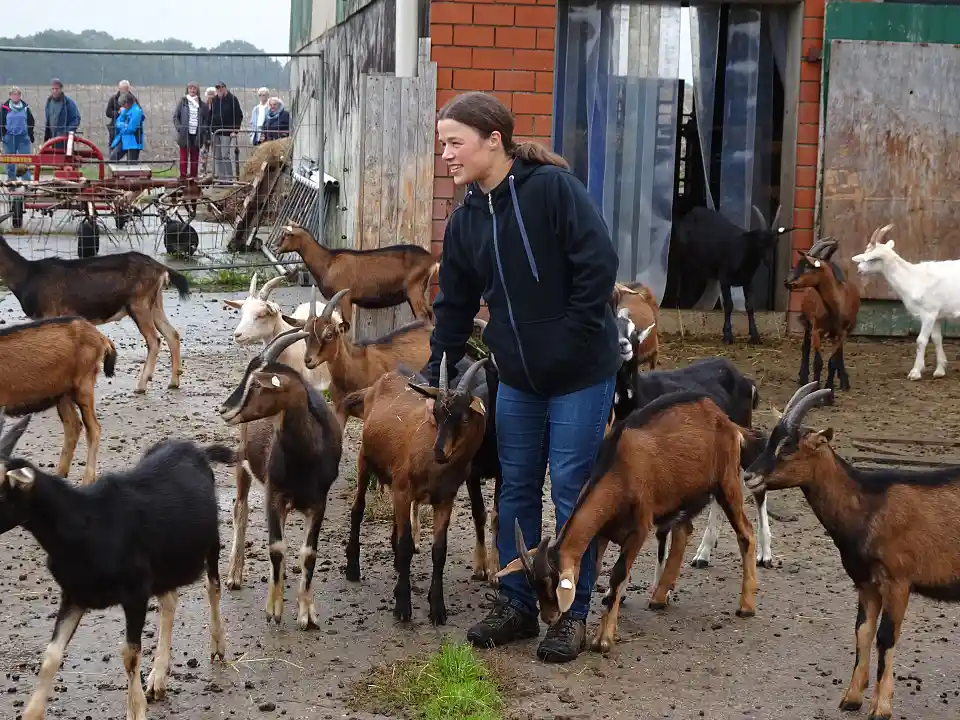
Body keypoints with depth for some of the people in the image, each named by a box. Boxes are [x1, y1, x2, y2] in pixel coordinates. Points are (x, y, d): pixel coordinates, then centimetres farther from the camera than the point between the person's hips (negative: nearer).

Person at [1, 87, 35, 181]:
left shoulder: (25, 108, 8)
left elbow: (30, 123, 13)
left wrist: (31, 137, 8)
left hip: (23, 137, 1)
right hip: (9, 137, -1)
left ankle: (27, 179, -5)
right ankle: (11, 179, 12)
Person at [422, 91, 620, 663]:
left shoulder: (552, 187, -17)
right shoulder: (466, 220, 4)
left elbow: (599, 263, -21)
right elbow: (454, 306, 11)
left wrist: (572, 337, -17)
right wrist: (438, 376, 9)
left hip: (581, 373, -6)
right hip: (517, 376, 6)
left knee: (572, 492, 1)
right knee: (517, 489, 12)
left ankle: (573, 613, 14)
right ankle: (516, 604, 24)